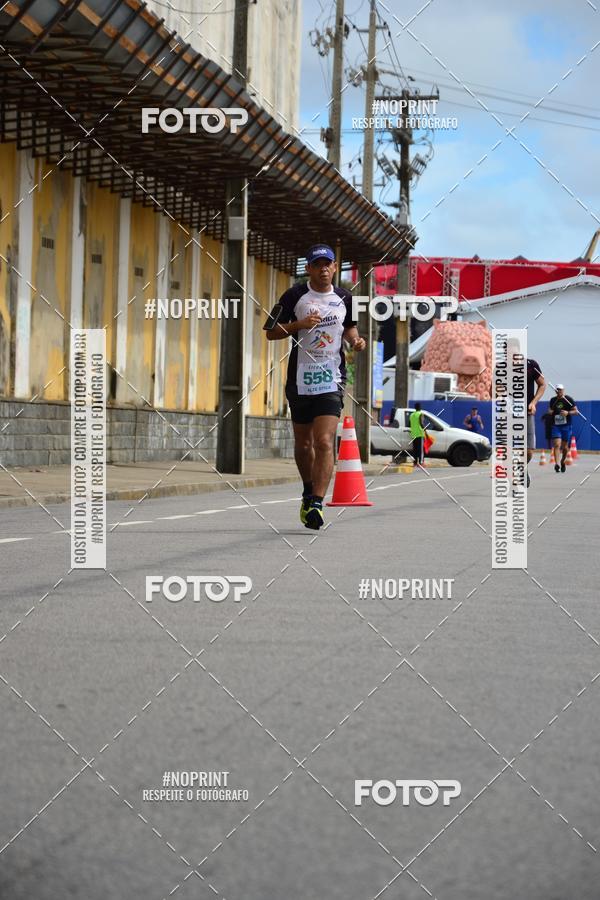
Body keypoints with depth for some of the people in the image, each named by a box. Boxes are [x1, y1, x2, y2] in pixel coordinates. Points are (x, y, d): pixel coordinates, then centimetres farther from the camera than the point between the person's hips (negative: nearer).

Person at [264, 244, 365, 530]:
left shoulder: (344, 298, 7)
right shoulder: (295, 295, -1)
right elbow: (271, 332, 0)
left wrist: (355, 340, 4)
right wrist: (299, 325, -16)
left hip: (331, 380, 0)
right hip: (300, 379, 0)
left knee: (324, 441, -15)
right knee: (303, 442, 12)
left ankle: (316, 503, -19)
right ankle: (308, 493, 35)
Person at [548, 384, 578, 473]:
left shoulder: (568, 399, -1)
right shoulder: (553, 400, 9)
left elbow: (576, 411, -1)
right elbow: (550, 410, 23)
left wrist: (568, 413, -19)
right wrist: (550, 411, -1)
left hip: (566, 426, -1)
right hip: (556, 426, 1)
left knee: (565, 447, 7)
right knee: (557, 445, -16)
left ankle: (563, 462, 32)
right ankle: (556, 464, -24)